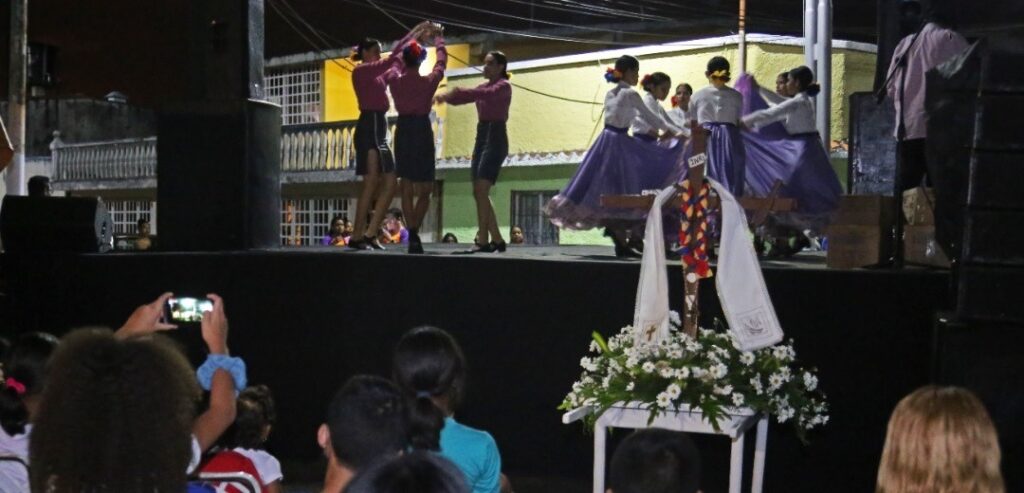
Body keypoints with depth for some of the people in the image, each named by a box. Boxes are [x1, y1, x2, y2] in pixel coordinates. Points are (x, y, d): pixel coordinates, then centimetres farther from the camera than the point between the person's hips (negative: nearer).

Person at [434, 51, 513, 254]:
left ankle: (483, 240, -18)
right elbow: (461, 98, 11)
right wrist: (446, 96, -10)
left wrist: (455, 92, -32)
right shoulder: (484, 87, 20)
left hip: (495, 138, -8)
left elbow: (487, 94, -24)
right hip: (481, 136, 8)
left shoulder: (503, 86, -4)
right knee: (479, 193, 5)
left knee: (481, 191, -17)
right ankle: (497, 240, 11)